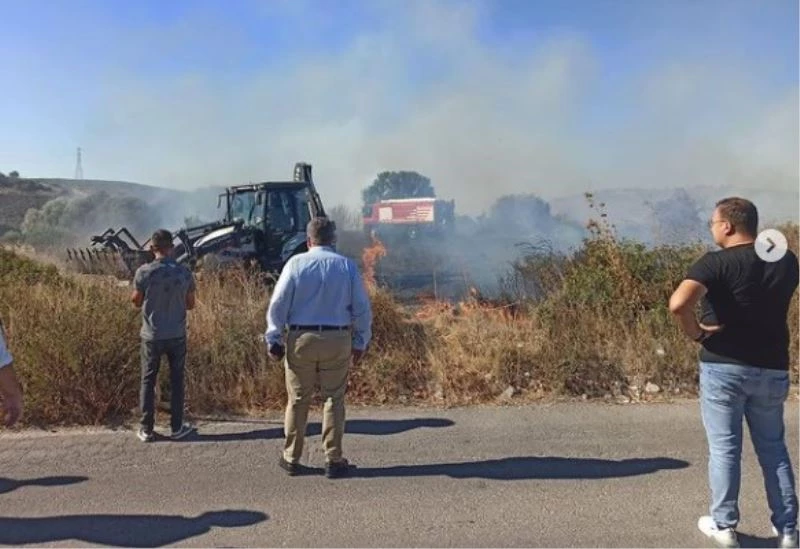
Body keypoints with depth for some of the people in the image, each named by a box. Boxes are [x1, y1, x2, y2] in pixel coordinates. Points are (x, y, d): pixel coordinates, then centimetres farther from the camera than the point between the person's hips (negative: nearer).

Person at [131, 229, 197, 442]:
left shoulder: (143, 272, -12)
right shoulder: (184, 272, -7)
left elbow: (137, 302, 0)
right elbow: (190, 304, 2)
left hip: (152, 336, -1)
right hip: (177, 335, 1)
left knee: (148, 381, 13)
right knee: (176, 381, 12)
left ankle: (147, 429, 20)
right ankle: (176, 428, 20)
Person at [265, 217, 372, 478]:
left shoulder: (296, 263, -2)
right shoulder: (347, 266, 1)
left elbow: (278, 303, -4)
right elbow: (362, 308, 3)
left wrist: (273, 339, 5)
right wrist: (360, 342, 12)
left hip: (301, 339, 0)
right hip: (337, 340, 0)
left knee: (298, 400, 12)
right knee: (334, 400, 10)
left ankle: (291, 458, 24)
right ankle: (333, 460, 15)